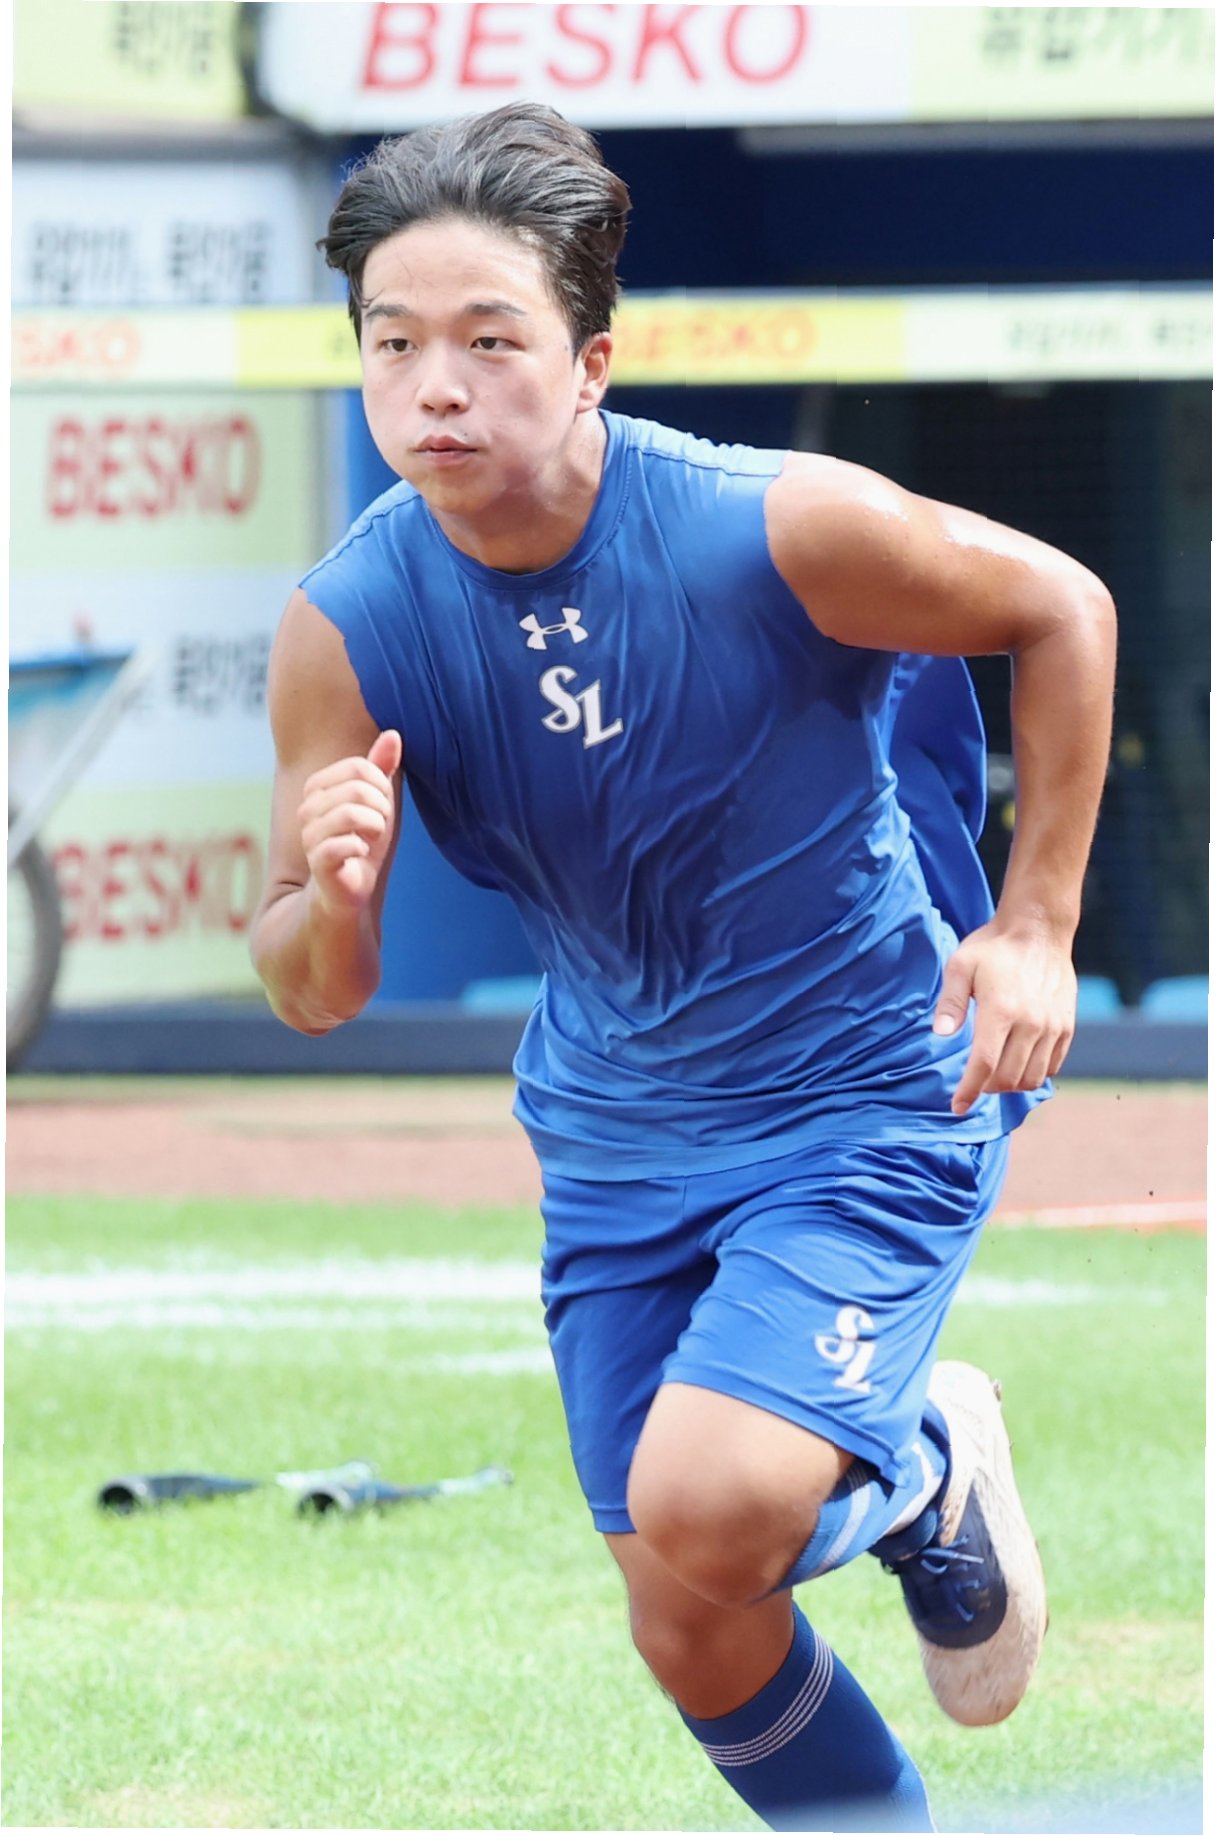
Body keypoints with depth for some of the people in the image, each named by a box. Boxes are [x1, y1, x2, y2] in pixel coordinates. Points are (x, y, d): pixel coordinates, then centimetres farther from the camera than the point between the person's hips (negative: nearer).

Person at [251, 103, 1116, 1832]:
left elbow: (1060, 608, -5)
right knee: (693, 1632, 7)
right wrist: (334, 900, -32)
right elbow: (317, 993, -8)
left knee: (701, 1508, -24)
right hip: (619, 1135, 4)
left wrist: (1034, 929, -7)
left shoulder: (781, 529, -24)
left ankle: (928, 1479, 9)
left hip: (871, 1099, -4)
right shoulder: (344, 630, -15)